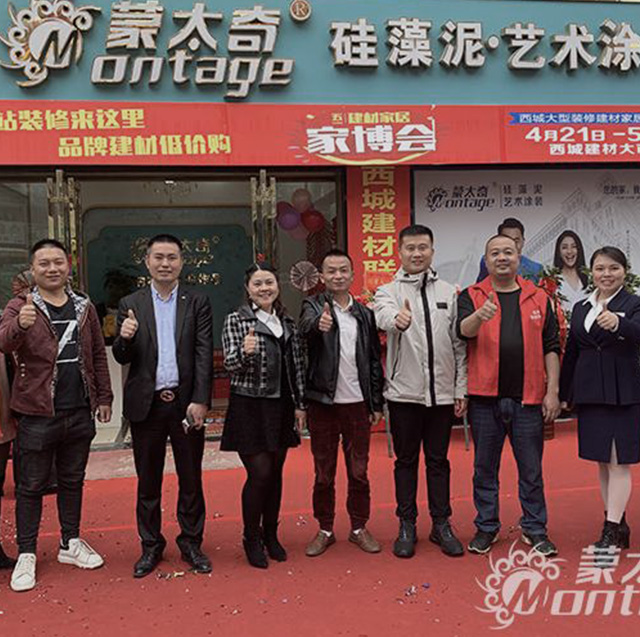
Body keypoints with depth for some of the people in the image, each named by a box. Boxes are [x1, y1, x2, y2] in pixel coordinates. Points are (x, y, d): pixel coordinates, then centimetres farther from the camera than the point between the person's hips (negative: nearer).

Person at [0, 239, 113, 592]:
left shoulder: (84, 306, 8)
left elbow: (98, 354, 12)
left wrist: (104, 397, 9)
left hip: (80, 412, 4)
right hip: (37, 413, -4)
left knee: (72, 480, 15)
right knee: (32, 485, 6)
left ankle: (71, 544, 30)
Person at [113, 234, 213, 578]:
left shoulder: (197, 302, 2)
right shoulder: (131, 304, 5)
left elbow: (205, 354, -4)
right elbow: (122, 358, 4)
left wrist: (200, 401, -12)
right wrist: (125, 338, -19)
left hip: (187, 404, -1)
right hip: (146, 405, 1)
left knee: (191, 479, 9)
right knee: (148, 481, 11)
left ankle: (191, 543, 25)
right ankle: (151, 546, 26)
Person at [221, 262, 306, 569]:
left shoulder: (287, 322, 9)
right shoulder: (235, 320, -5)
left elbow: (297, 366, 12)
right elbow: (230, 365, -11)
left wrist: (300, 405, 9)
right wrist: (244, 351, -32)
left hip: (281, 407, 5)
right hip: (249, 406, -5)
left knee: (276, 472, 11)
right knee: (259, 473, -5)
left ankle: (270, 535, 28)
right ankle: (251, 538, 16)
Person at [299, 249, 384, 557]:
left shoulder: (365, 314, 8)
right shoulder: (314, 306, -1)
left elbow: (374, 361, 9)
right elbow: (306, 326, -26)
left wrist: (377, 403, 6)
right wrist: (318, 323, -49)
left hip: (357, 404, 2)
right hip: (322, 403, -2)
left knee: (359, 471, 10)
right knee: (323, 473, 9)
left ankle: (359, 528, 25)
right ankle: (325, 530, 23)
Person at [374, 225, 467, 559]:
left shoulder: (449, 292, 7)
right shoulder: (388, 291, -1)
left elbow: (459, 344, 7)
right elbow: (383, 315, -26)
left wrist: (461, 389, 3)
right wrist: (397, 318, -50)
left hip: (441, 392, 2)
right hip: (404, 392, -2)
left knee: (438, 460, 12)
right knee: (406, 461, 9)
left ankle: (441, 524, 25)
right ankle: (407, 526, 22)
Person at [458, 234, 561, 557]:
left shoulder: (538, 297, 9)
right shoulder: (472, 296, 4)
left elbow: (550, 347, 8)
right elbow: (463, 330, -14)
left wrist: (552, 391, 1)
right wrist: (480, 315, -36)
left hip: (528, 398, 1)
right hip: (485, 397, -1)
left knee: (531, 468, 9)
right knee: (485, 467, 9)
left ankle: (535, 528, 23)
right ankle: (486, 527, 23)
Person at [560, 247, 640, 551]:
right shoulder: (581, 308, 12)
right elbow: (571, 353, 15)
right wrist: (564, 394, 15)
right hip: (589, 393, 6)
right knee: (602, 462, 11)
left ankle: (611, 531, 0)